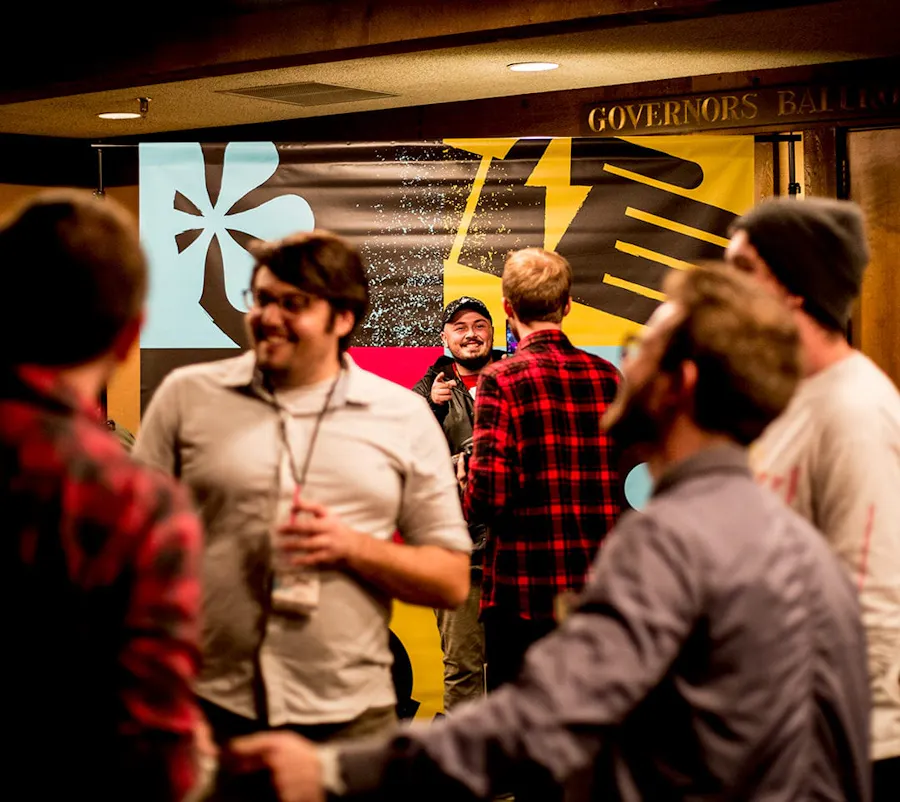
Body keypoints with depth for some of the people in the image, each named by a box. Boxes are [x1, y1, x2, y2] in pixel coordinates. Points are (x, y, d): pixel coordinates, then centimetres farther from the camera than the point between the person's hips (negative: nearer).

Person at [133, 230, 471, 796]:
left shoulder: (405, 416, 6)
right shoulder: (188, 395, 5)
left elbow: (453, 581, 6)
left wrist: (352, 547, -11)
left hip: (349, 718, 1)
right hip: (204, 707, 0)